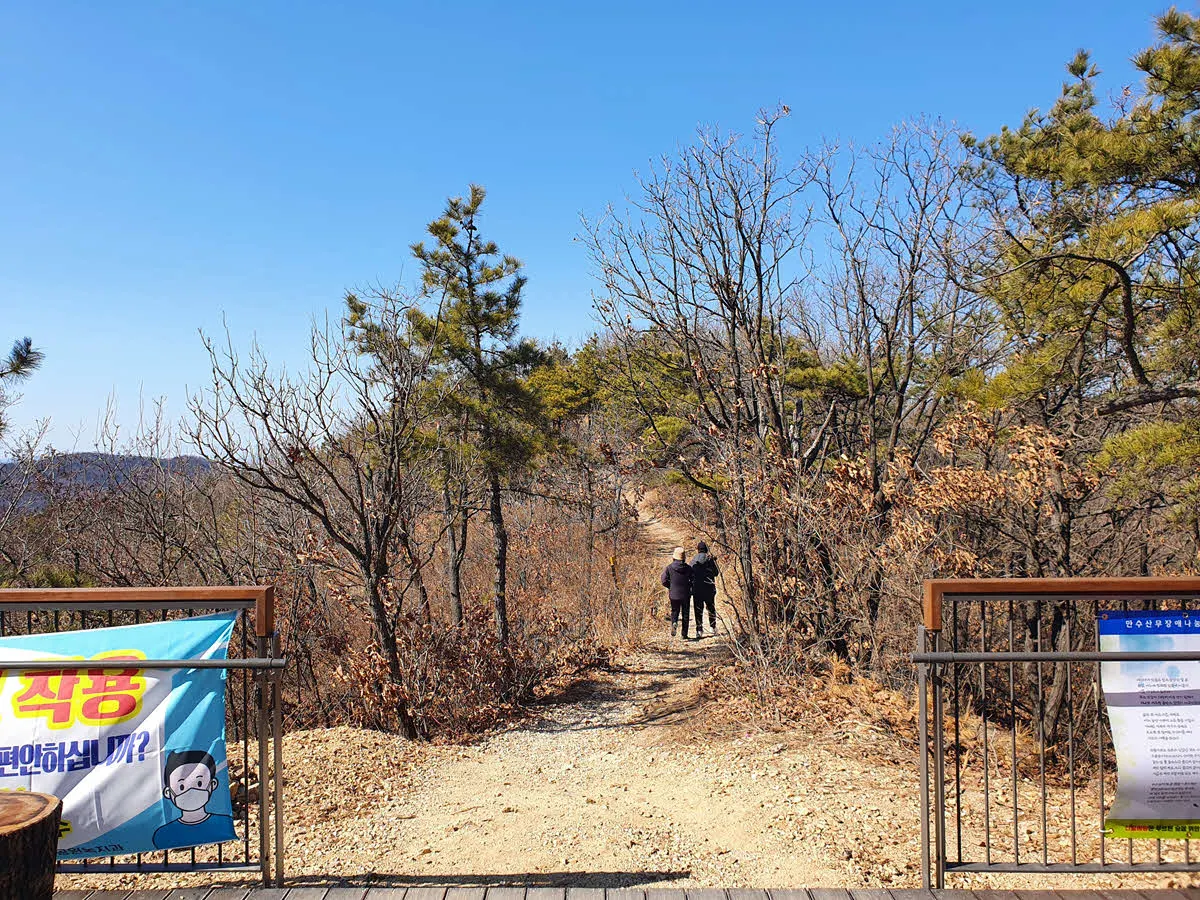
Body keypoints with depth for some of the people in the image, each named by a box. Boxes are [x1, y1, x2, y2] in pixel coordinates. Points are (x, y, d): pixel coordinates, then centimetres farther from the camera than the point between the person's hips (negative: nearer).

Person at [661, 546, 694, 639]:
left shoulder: (669, 567, -7)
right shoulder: (688, 568, -6)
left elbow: (664, 581, -9)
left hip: (674, 594, 0)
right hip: (685, 594, 0)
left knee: (674, 612, 17)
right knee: (685, 614, 11)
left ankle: (673, 623, -14)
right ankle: (684, 635, 11)